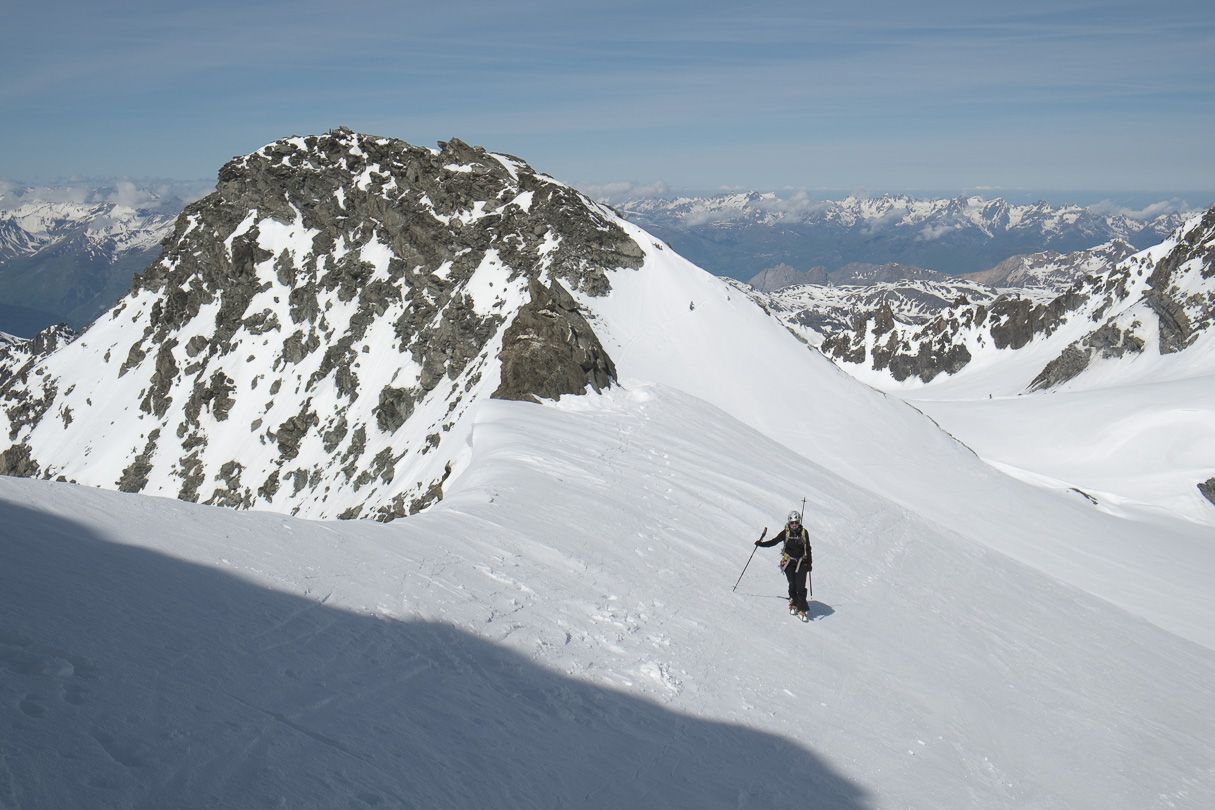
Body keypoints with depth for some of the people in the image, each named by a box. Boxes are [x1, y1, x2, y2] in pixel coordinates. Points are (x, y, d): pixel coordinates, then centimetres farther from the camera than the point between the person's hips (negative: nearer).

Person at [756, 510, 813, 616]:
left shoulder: (804, 532, -2)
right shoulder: (785, 532, -3)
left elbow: (808, 548, 6)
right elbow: (774, 541, 4)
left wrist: (809, 563, 5)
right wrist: (761, 543, -7)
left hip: (802, 562, 0)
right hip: (789, 562, 0)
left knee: (801, 586, -9)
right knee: (792, 584, -2)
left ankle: (802, 608, -3)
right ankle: (793, 603, 19)